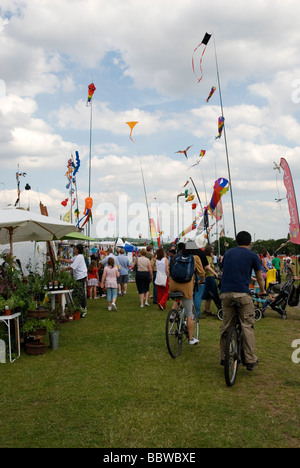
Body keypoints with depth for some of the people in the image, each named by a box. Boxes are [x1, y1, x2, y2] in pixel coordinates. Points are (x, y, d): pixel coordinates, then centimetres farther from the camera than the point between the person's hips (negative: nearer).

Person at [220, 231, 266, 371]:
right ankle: (250, 360, 4)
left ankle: (223, 357, 19)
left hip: (225, 293, 4)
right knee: (247, 326, 3)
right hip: (242, 293, -4)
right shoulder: (252, 255, 7)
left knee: (225, 325, 12)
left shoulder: (228, 253, 18)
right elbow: (260, 277, 18)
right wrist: (262, 291, 36)